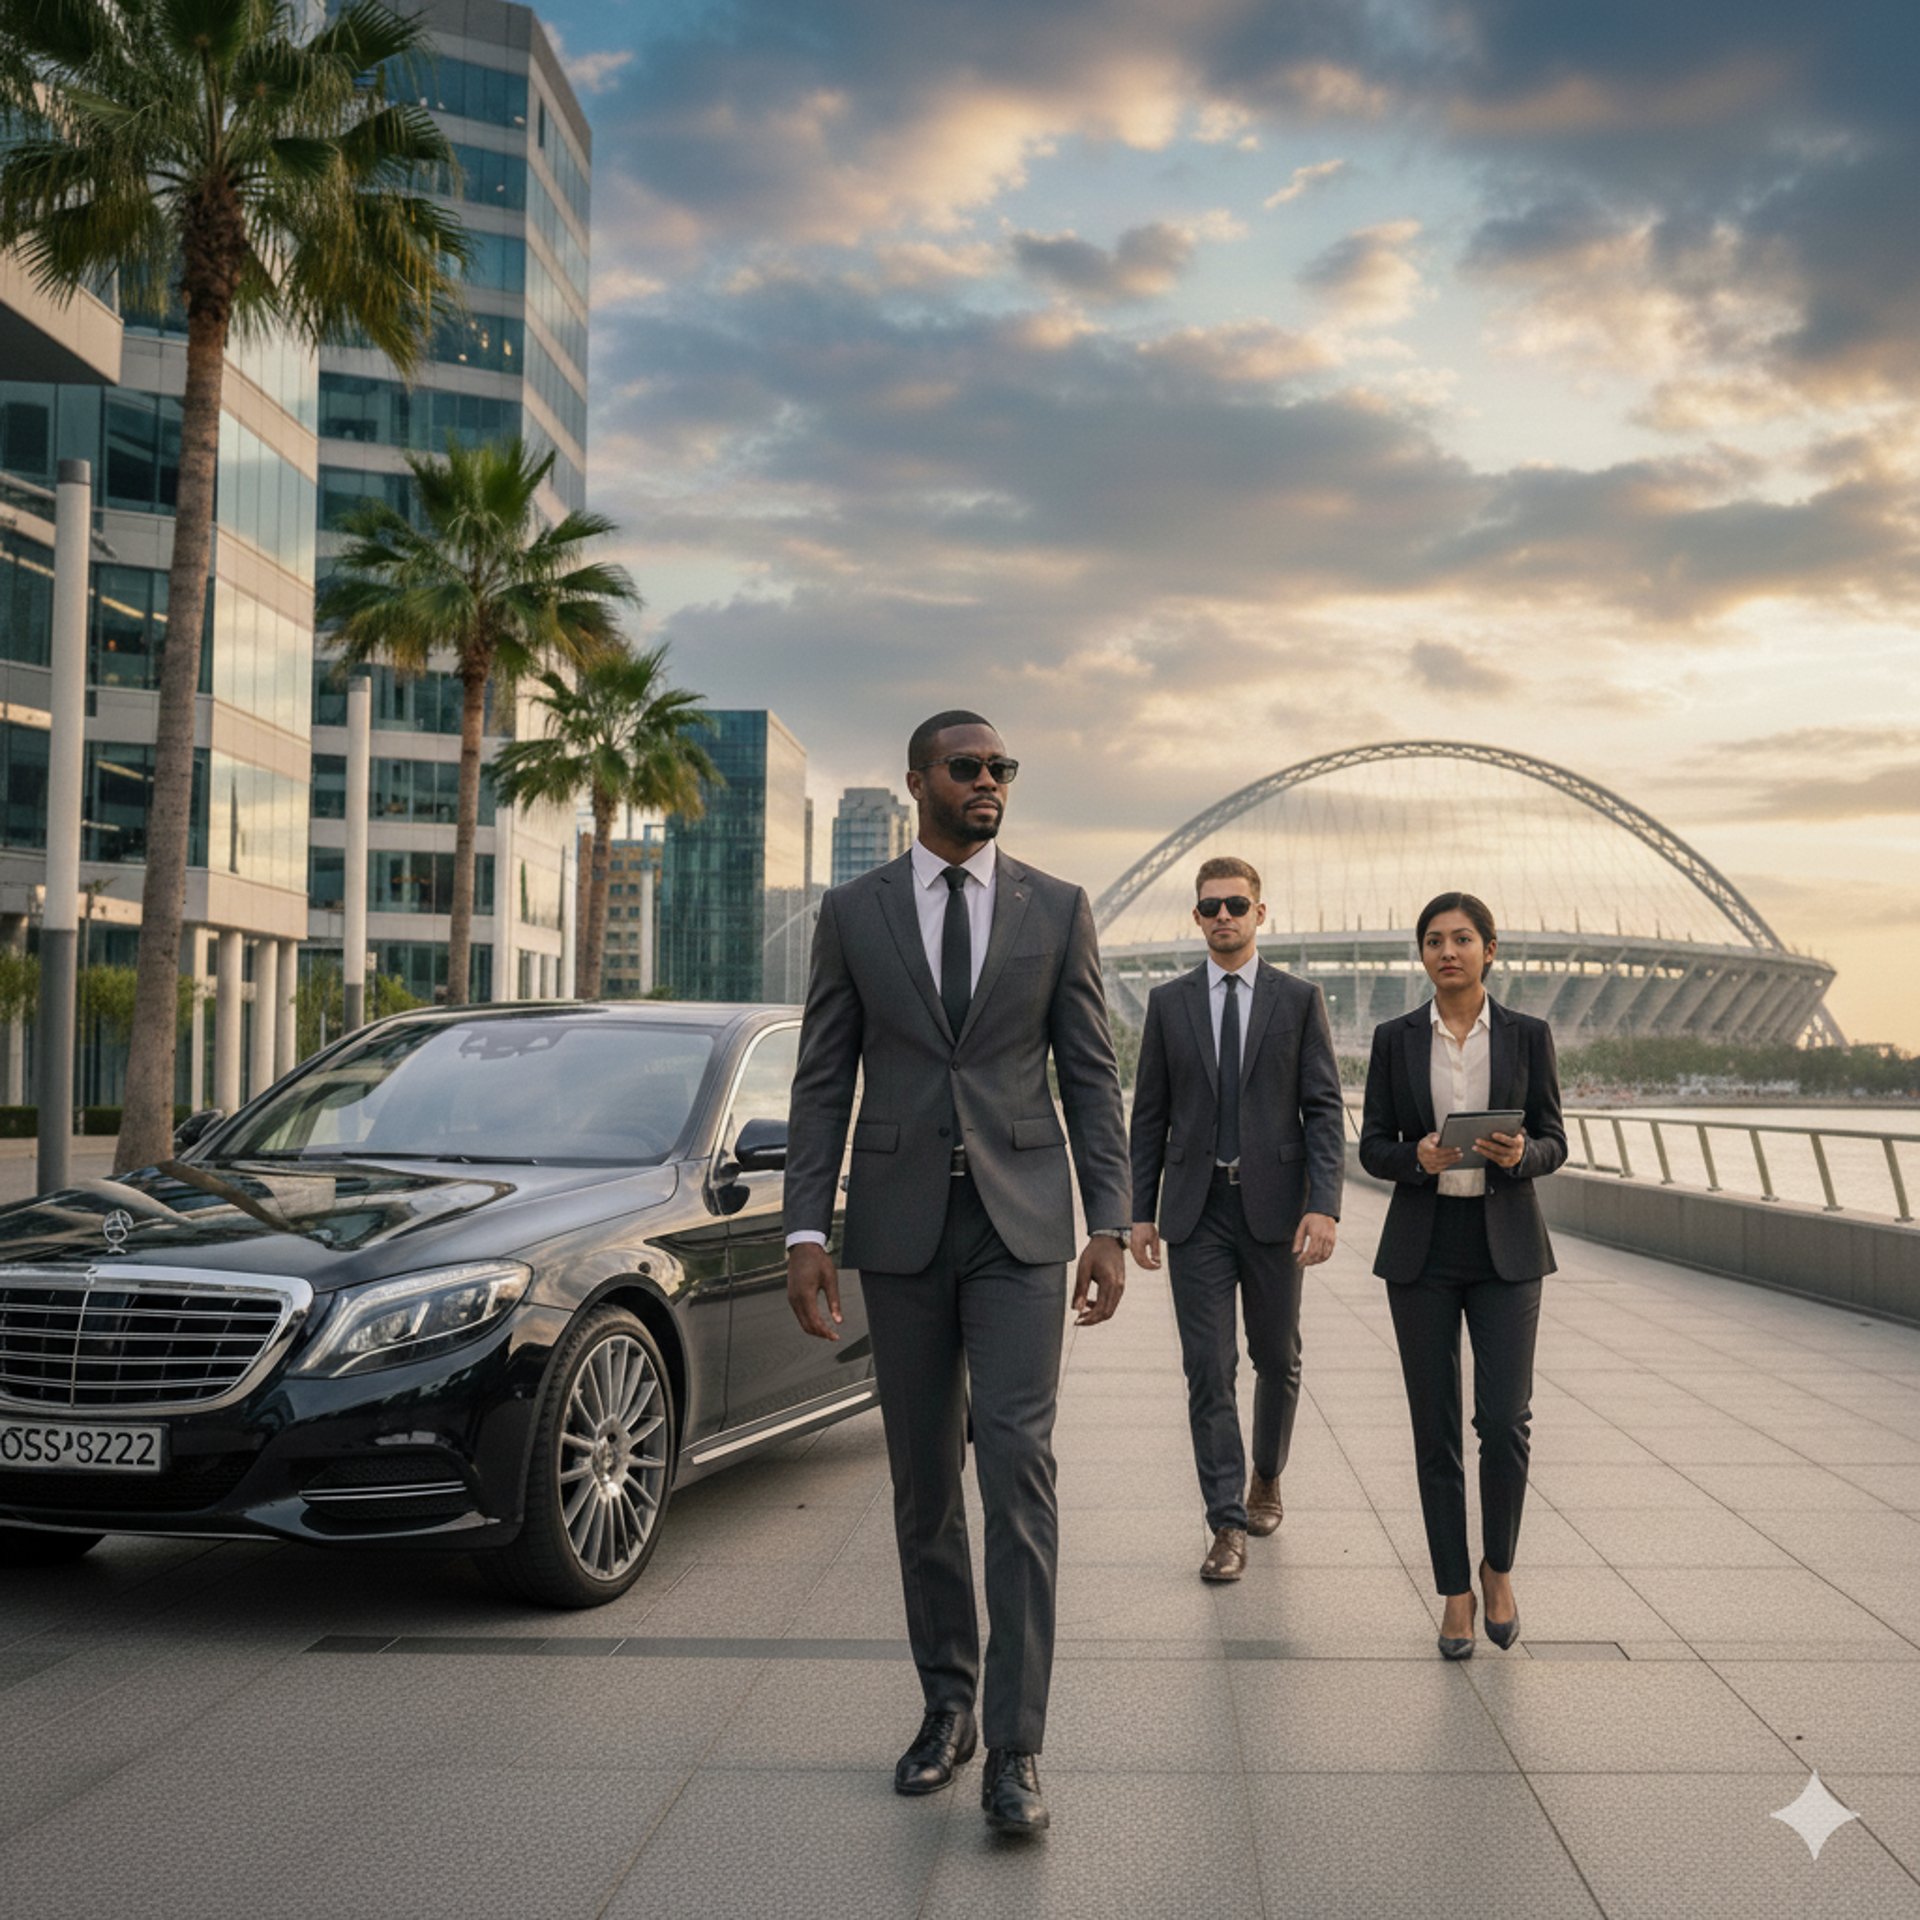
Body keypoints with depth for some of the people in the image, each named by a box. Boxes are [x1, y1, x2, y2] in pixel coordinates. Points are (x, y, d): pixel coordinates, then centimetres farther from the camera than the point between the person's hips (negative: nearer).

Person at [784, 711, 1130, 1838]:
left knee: (1018, 1468, -11)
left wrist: (1110, 1228, -5)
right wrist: (806, 1232, -4)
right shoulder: (854, 912, 4)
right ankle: (949, 1706, 26)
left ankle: (1015, 1751, -7)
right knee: (924, 1480, 10)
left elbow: (1092, 1076, 3)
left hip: (1020, 1222, -1)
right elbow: (825, 1080, 4)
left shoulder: (1058, 909, 3)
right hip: (900, 1225, 1)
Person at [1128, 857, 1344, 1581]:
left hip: (1273, 1204, 0)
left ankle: (1266, 1478, 36)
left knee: (1277, 1358, 12)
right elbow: (1150, 1114, 8)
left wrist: (1324, 1204, -12)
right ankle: (1228, 1526, -1)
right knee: (1207, 1368, -4)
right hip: (1197, 1209, 0)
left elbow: (1325, 1109, -2)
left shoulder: (1299, 999, 2)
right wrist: (1140, 1210, 3)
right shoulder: (1168, 1003, 7)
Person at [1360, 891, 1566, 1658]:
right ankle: (1456, 1593, 15)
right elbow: (1372, 1148, 3)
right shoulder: (1395, 1039, 2)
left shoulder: (1527, 1035, 1)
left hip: (1505, 1248, 0)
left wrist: (1519, 1154, -20)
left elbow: (1553, 1143, 2)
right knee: (1435, 1429, 2)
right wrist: (1418, 1158, -19)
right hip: (1421, 1248, 1)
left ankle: (1498, 1566, 17)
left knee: (1505, 1421, -9)